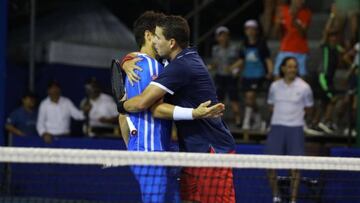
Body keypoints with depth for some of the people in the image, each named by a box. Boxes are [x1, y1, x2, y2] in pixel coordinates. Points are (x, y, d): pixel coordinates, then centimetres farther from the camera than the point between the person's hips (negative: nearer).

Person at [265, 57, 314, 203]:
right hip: (277, 126, 2)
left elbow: (308, 109, 10)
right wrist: (281, 114, 5)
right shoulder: (275, 86, 7)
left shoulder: (304, 87, 0)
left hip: (295, 128, -2)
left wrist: (295, 113, -1)